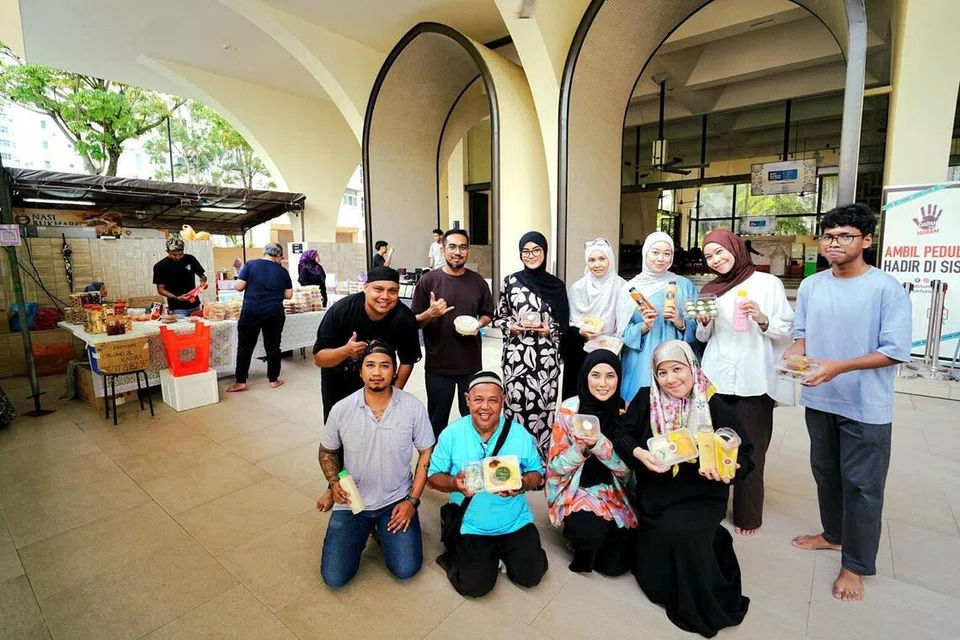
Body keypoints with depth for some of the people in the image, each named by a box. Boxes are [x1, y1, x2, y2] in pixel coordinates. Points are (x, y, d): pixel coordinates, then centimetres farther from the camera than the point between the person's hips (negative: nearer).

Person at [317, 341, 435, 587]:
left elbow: (426, 453, -4)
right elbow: (326, 452, 6)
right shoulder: (341, 409, -13)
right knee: (334, 577, -4)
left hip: (397, 500, -1)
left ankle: (383, 530, 21)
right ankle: (364, 529, 25)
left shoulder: (413, 407, -16)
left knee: (406, 569, -10)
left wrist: (412, 501, -9)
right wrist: (334, 483, -12)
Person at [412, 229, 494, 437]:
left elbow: (487, 314, 14)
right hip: (438, 364, -2)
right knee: (437, 420, 12)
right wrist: (430, 313, -23)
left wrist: (479, 323, -8)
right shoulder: (428, 280, -5)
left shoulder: (478, 281, 4)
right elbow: (414, 322, -2)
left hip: (471, 362, 3)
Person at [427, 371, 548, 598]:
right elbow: (433, 476, -5)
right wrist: (454, 483, -26)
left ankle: (502, 550, 26)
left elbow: (537, 473, 0)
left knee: (530, 576, -4)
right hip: (470, 525, -1)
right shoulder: (451, 434, -12)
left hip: (515, 521, 2)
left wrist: (524, 484, -24)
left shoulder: (520, 434, -10)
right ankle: (458, 550, 22)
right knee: (475, 586, -10)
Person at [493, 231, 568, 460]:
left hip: (545, 357, 1)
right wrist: (511, 326, -10)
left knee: (543, 407, 3)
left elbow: (564, 325, 10)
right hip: (516, 355, 0)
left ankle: (542, 460, 21)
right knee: (516, 406, 1)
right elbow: (498, 317, 9)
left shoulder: (556, 285, 4)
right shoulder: (510, 281, 3)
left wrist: (550, 330, -9)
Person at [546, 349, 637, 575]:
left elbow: (625, 468, -9)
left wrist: (599, 443, -27)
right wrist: (581, 448, -27)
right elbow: (557, 465, -8)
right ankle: (583, 546, 7)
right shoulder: (569, 409, -12)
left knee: (616, 564, -11)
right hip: (575, 489, -2)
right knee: (593, 532, -29)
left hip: (612, 492, 2)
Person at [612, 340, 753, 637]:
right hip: (656, 494, 2)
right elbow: (621, 434, -4)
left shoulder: (715, 407, -8)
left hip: (701, 495, -2)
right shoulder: (646, 399, -4)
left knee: (682, 533, -33)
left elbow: (743, 453, -5)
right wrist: (639, 453, -24)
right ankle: (706, 541, 30)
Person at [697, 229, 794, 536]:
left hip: (753, 382, -3)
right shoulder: (710, 289, 10)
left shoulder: (768, 283, -2)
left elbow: (789, 331, -2)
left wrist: (763, 320, -20)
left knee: (750, 451, 5)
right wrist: (704, 322, -5)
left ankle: (747, 516, 23)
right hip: (716, 380, 3)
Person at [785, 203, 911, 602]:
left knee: (861, 485, 6)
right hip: (819, 400, 5)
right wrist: (793, 355, -11)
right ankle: (834, 534, 41)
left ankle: (856, 565, 22)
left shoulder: (887, 288, -12)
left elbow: (896, 351, -15)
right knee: (826, 473, 19)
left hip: (866, 407, -5)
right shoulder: (810, 286, 2)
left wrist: (839, 367, -26)